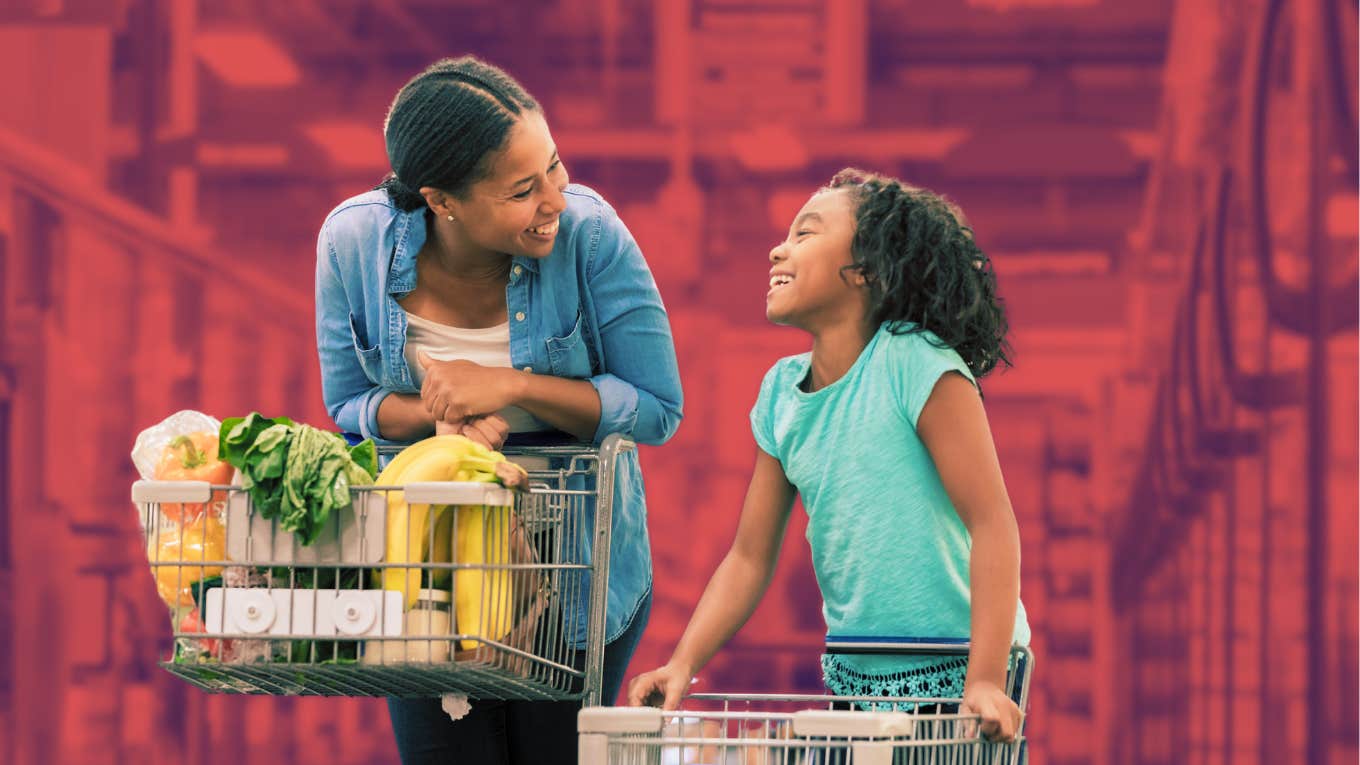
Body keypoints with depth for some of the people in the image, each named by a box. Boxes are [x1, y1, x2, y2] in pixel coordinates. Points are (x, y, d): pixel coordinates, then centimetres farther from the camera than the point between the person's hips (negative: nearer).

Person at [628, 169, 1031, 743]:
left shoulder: (917, 364, -14)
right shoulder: (781, 393, 5)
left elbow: (992, 524, -19)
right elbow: (749, 559, 9)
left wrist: (985, 681, -26)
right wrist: (682, 665, -5)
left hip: (952, 675, -6)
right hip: (852, 678, 6)